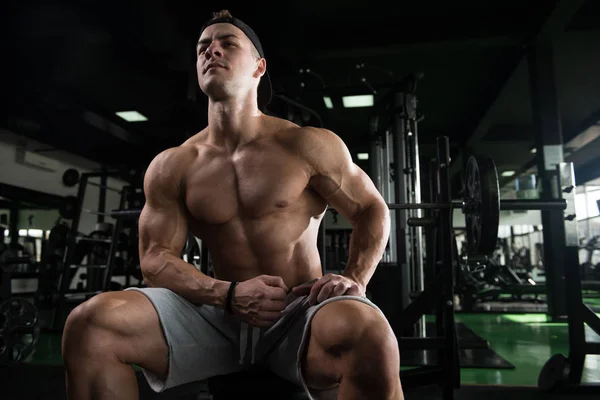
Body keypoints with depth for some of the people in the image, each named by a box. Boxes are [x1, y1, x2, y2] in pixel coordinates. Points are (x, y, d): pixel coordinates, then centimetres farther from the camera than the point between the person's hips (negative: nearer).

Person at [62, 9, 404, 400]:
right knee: (89, 323, -18)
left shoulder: (310, 146, -3)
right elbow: (157, 257, 2)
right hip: (220, 312, 3)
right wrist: (228, 294, -16)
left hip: (300, 312, -2)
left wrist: (354, 277, -13)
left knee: (370, 334, -38)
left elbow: (373, 210, 7)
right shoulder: (171, 167, 4)